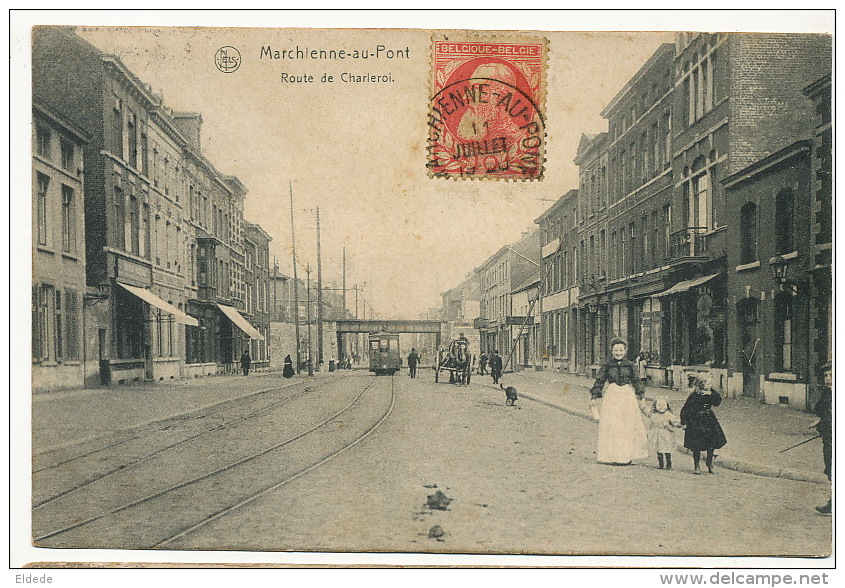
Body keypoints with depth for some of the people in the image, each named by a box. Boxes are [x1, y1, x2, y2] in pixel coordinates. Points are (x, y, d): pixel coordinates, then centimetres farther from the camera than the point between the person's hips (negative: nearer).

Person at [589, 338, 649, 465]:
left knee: (628, 426, 0)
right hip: (612, 397, -1)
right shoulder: (607, 365, 4)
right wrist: (594, 397, 0)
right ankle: (613, 456, 2)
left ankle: (627, 456, 8)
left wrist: (641, 396, 2)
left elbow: (637, 381, 11)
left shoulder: (630, 365, 7)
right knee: (611, 426, -5)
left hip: (628, 397, 1)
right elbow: (599, 382, 6)